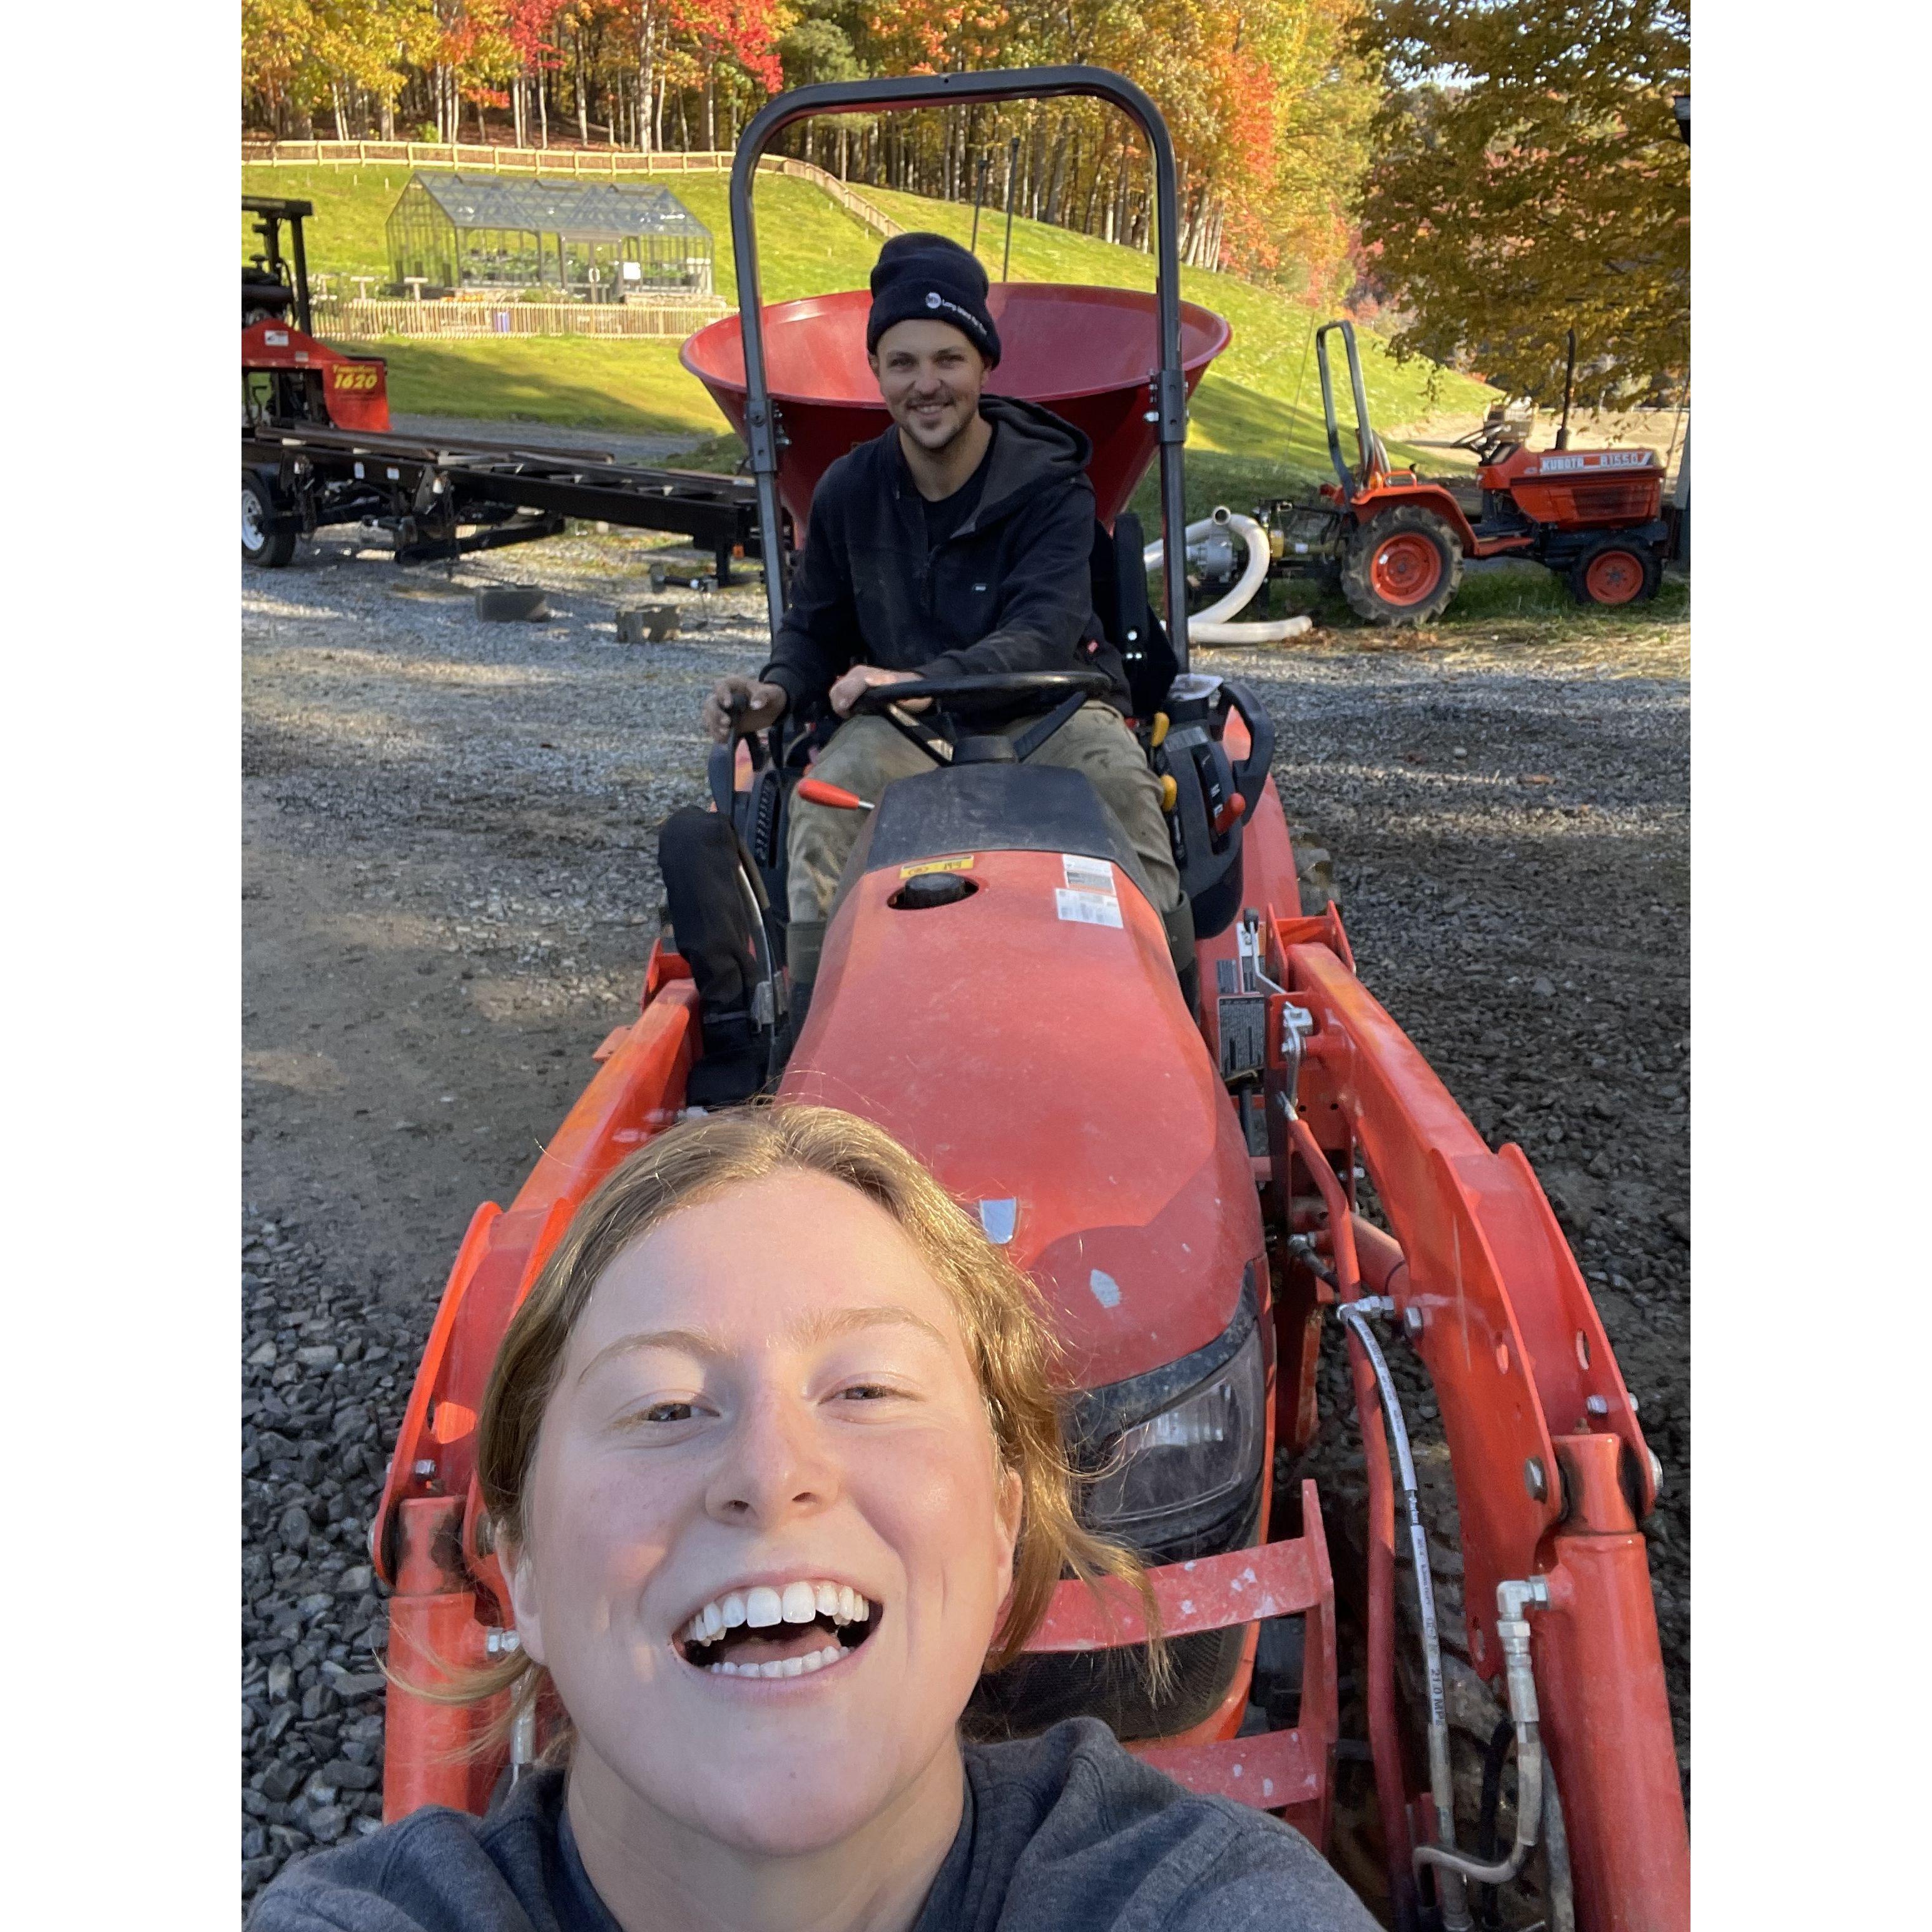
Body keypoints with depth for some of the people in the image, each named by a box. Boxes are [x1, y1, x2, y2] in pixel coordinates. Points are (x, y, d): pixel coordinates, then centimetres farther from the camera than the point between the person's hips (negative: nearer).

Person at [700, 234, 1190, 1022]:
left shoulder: (1049, 486, -10)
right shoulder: (849, 491, 2)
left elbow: (1045, 637, -24)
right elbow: (815, 626, 13)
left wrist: (918, 682, -39)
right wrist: (779, 689, -12)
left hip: (1046, 706, -2)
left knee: (1120, 782, -33)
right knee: (823, 801, -26)